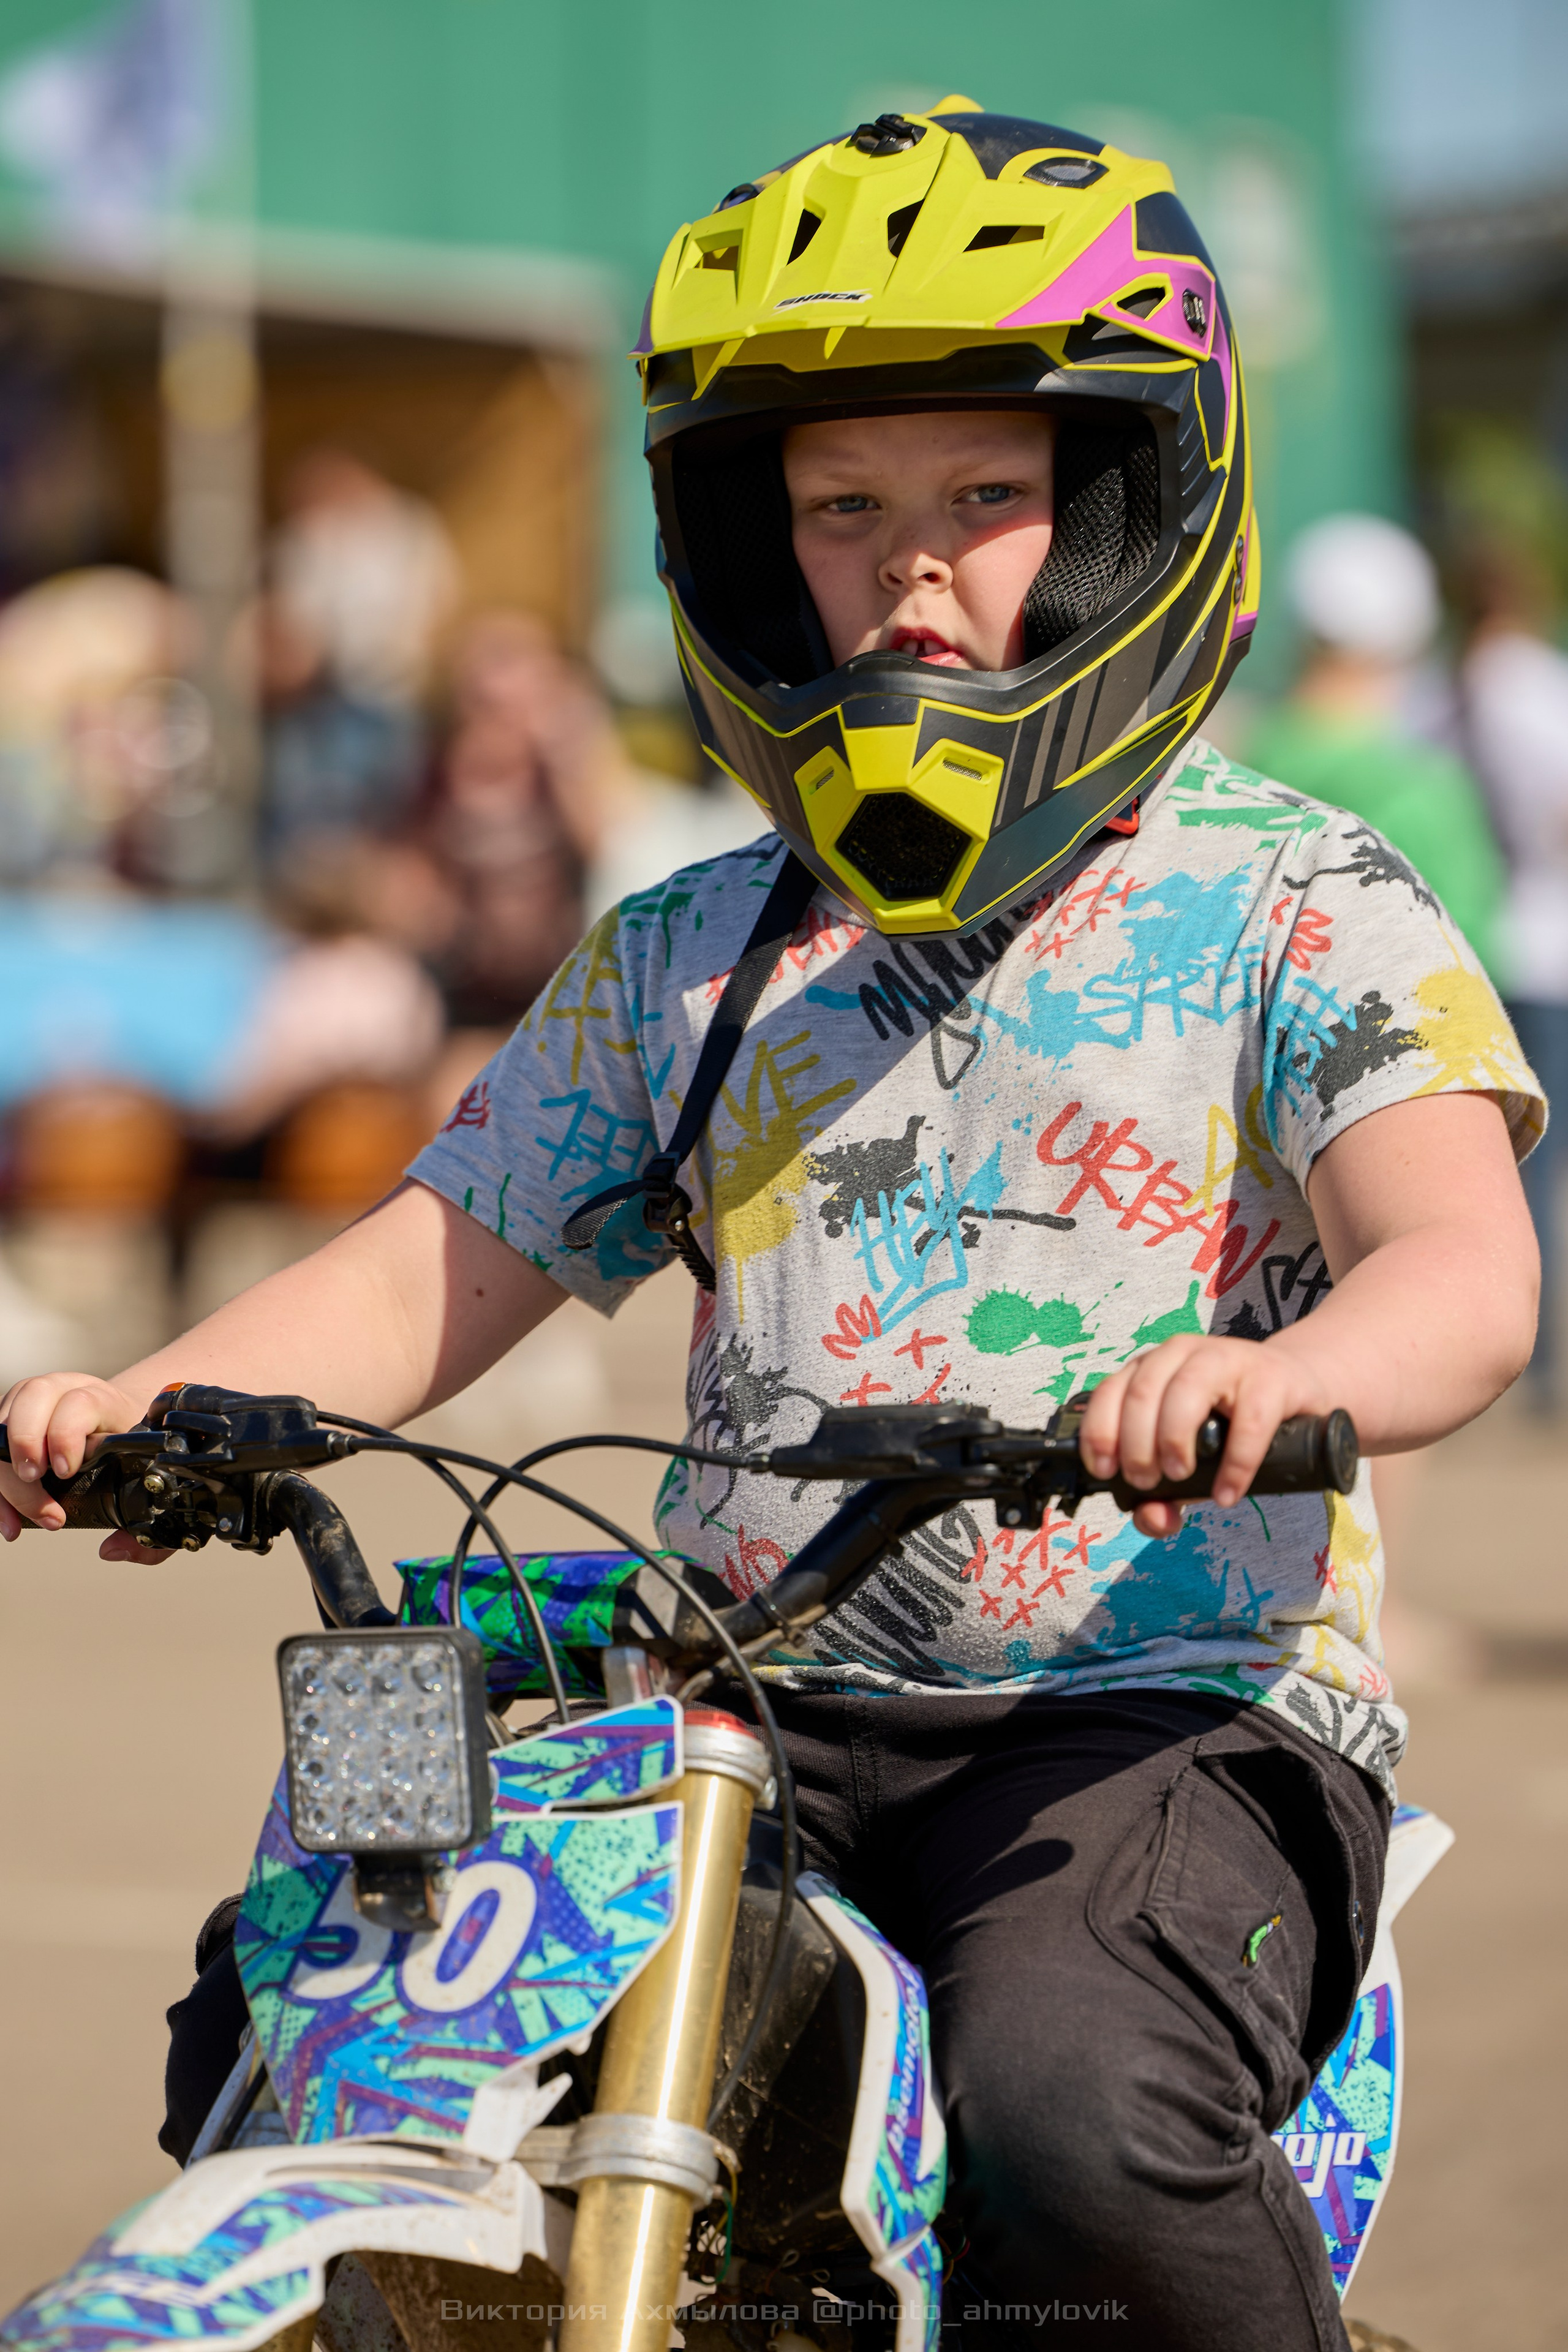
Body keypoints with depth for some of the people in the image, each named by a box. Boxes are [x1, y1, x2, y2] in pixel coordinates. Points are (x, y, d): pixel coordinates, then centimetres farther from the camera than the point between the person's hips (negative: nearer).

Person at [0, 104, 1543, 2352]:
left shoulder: (1298, 908, 2)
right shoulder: (686, 961, 17)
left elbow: (1468, 1278, -13)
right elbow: (438, 1266, 13)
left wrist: (1274, 1372, -38)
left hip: (1170, 1716, -4)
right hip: (752, 1721, 5)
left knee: (1082, 2127, -35)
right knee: (267, 2051, -15)